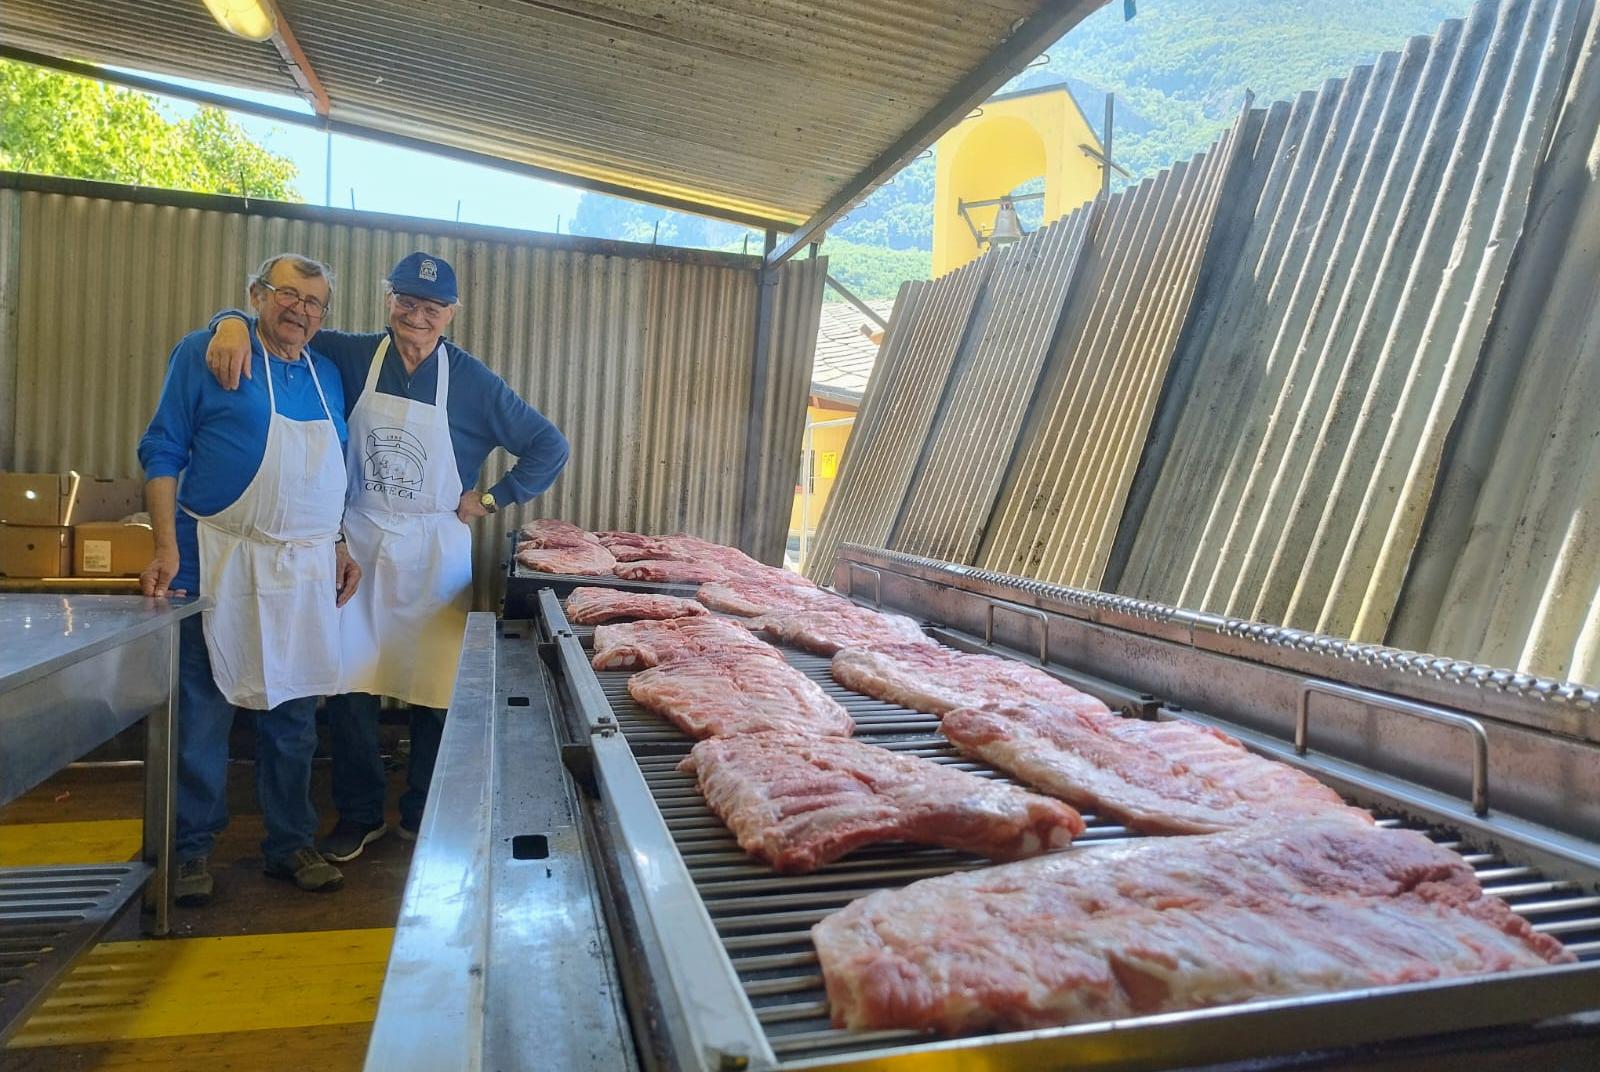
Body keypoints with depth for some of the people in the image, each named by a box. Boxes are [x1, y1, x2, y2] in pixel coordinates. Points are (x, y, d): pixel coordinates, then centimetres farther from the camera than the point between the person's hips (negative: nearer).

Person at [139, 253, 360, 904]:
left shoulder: (327, 376, 13)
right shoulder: (204, 354, -1)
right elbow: (163, 452, -3)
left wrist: (339, 548, 12)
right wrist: (166, 548, -11)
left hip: (305, 571, 4)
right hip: (219, 560, -4)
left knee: (294, 715, 10)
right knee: (202, 711, 4)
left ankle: (291, 842, 22)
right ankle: (193, 847, 21)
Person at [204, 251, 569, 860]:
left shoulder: (472, 382, -4)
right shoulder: (352, 358, 0)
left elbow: (550, 447, 0)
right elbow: (280, 324, 6)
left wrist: (493, 498, -6)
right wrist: (232, 322, -16)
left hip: (436, 553, -1)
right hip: (361, 545, 2)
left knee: (436, 693, 5)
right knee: (350, 686, 3)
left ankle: (422, 818, 25)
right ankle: (360, 815, 23)